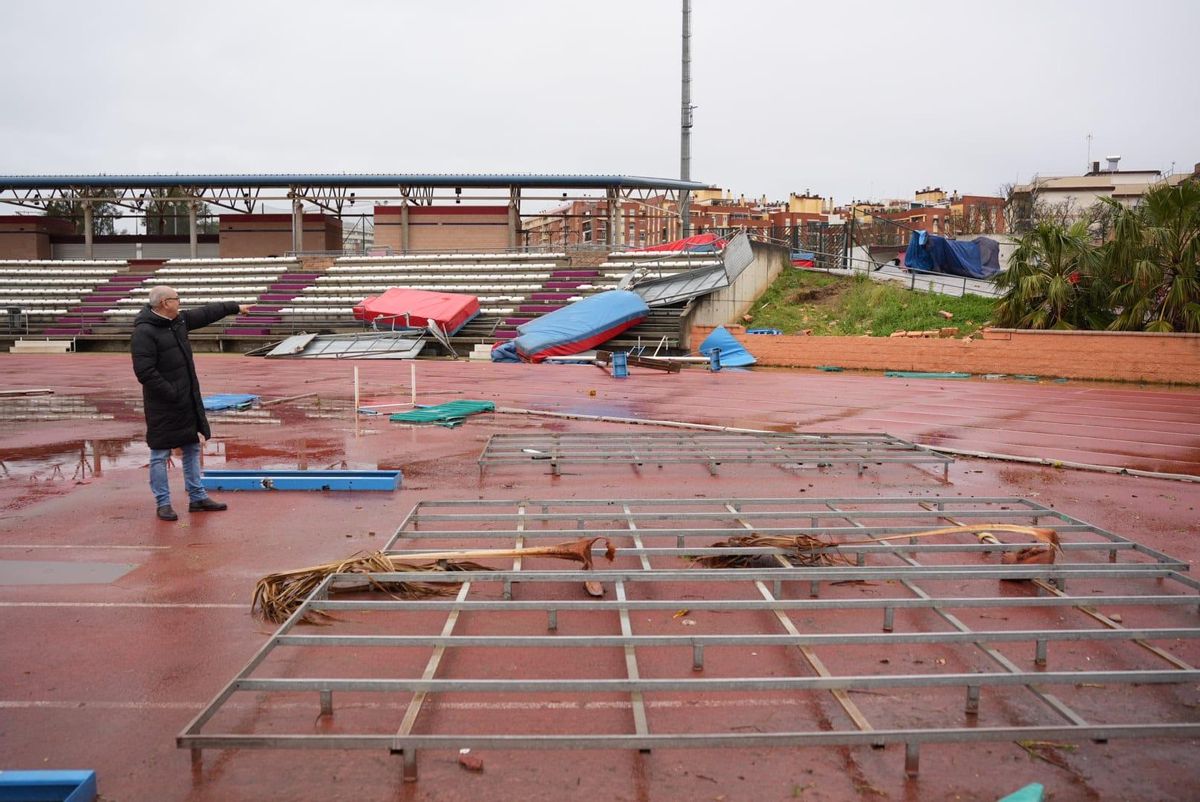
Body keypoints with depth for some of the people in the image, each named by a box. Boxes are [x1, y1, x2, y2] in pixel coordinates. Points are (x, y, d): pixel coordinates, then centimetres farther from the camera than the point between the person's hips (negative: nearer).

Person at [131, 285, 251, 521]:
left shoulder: (179, 320, 7)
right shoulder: (144, 332, -18)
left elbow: (206, 313, 22)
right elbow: (144, 372, -23)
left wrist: (236, 307, 29)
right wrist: (171, 393, -21)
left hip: (188, 401, 9)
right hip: (162, 405, -9)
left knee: (192, 449, 15)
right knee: (160, 455, 2)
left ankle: (198, 497, 24)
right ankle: (163, 503, 11)